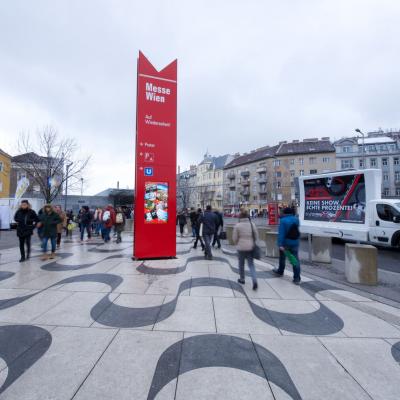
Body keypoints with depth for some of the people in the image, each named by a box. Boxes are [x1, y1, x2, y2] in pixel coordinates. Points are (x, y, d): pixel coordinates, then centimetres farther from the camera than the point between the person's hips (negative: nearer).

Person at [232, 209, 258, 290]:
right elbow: (256, 236, 3)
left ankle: (242, 279, 30)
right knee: (251, 264, 9)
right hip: (250, 247, 2)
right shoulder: (252, 224, -2)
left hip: (241, 247, -2)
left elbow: (234, 238, -6)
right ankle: (255, 281, -6)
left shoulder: (237, 225, -10)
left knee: (241, 264, 16)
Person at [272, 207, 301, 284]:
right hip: (295, 242, 4)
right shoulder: (296, 219, 2)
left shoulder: (283, 220, -16)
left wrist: (280, 244, -22)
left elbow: (281, 233, -21)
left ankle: (280, 271, 37)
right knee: (295, 259, 4)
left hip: (286, 242, -4)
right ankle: (297, 278, 4)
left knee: (282, 257, 17)